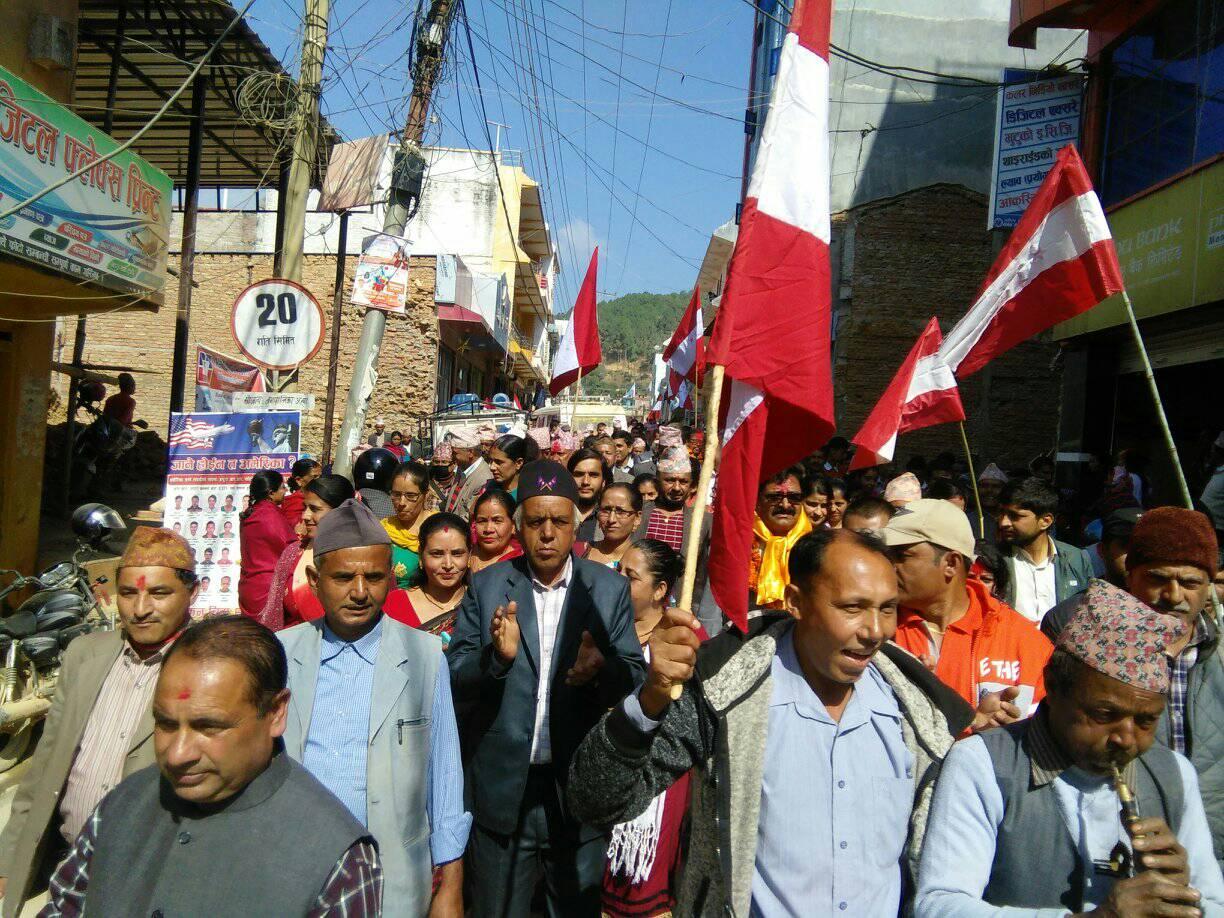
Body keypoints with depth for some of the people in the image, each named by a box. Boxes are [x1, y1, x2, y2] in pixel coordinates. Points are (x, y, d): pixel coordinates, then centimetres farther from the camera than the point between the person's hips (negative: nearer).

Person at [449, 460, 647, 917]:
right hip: (502, 789, 1)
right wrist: (497, 656, -25)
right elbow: (455, 683, -5)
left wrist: (601, 670, -26)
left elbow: (635, 677, -4)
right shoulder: (487, 586, -2)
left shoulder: (610, 589, -3)